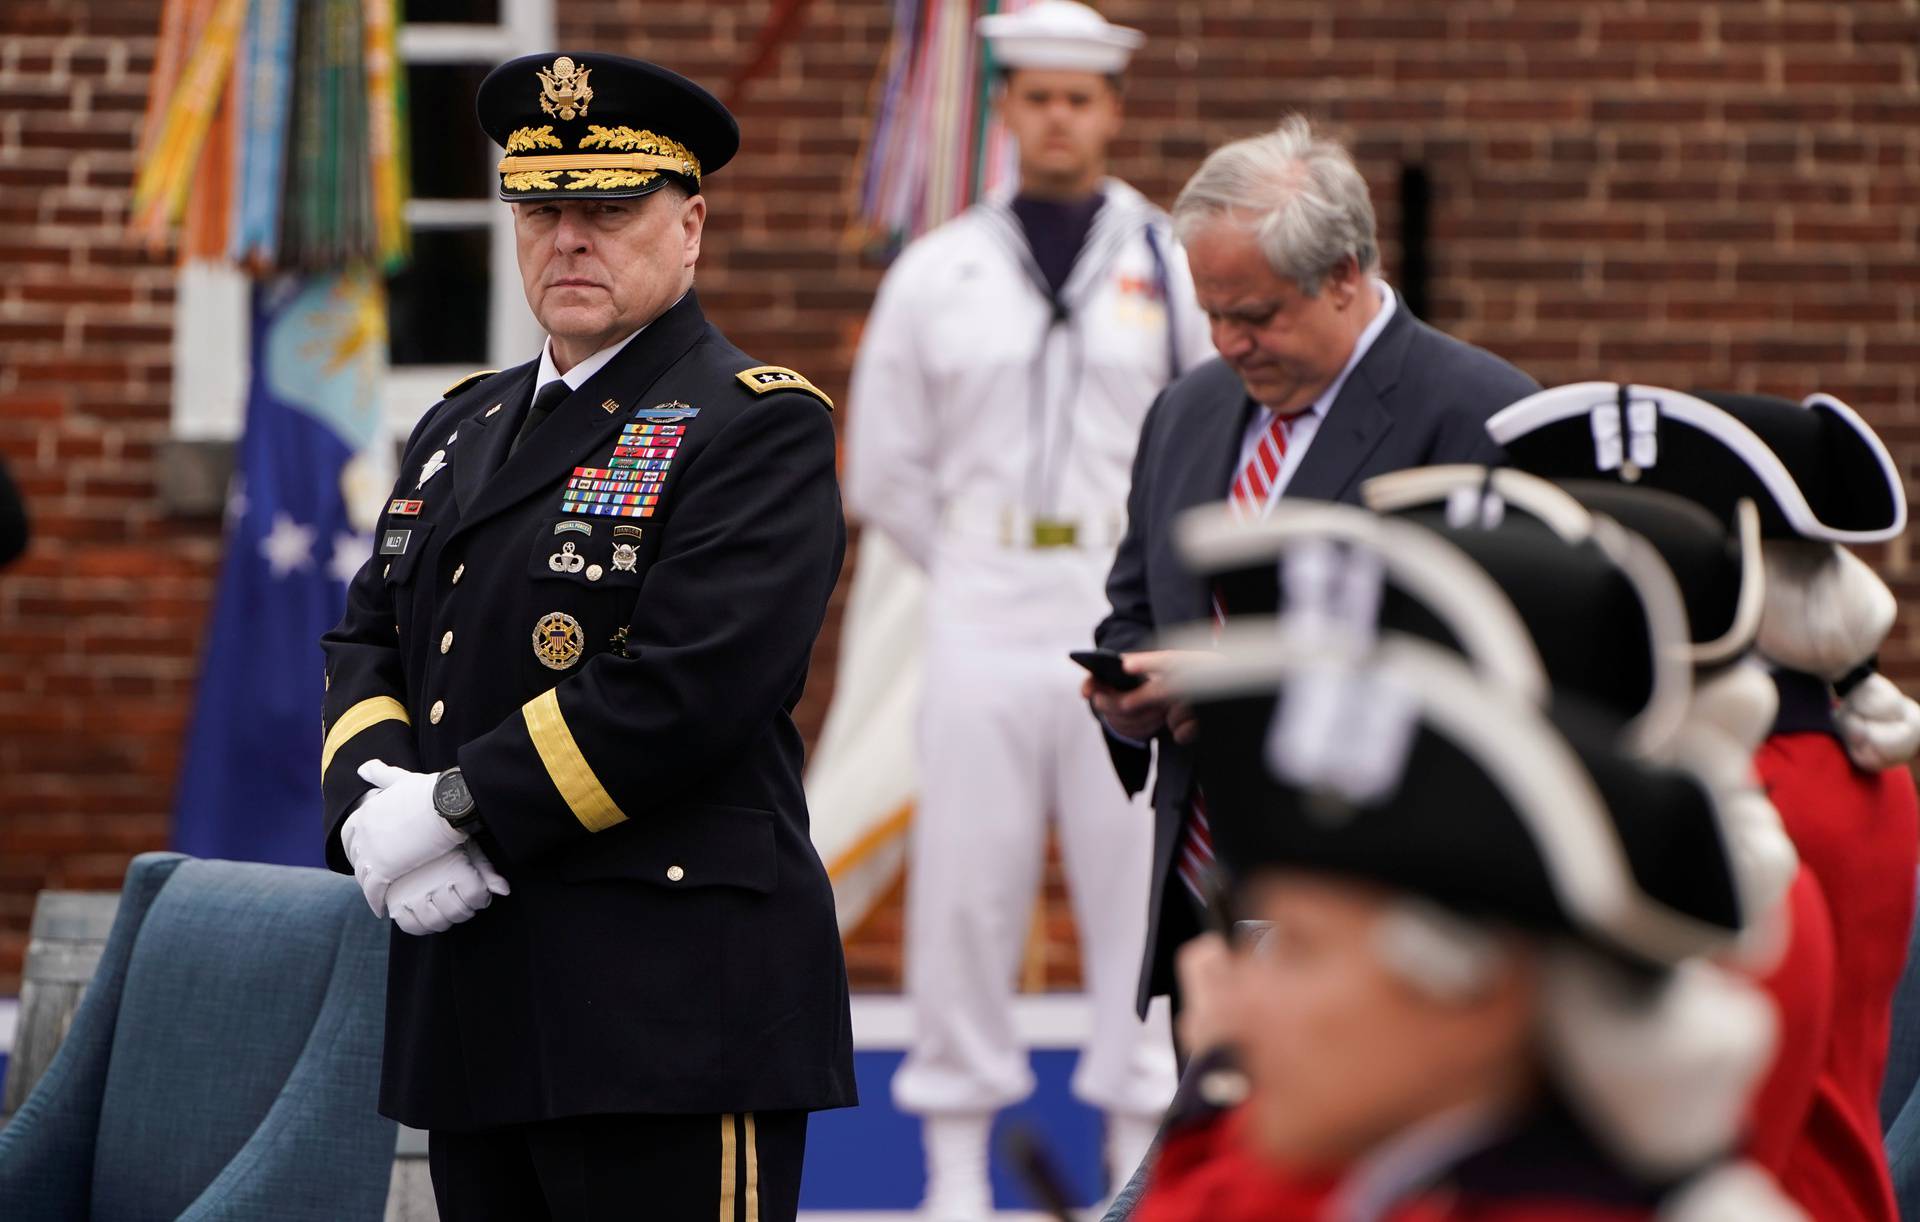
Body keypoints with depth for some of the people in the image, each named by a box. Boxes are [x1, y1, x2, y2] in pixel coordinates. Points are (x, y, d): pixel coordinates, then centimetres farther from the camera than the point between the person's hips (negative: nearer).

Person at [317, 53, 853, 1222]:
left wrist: (457, 812, -16)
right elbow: (369, 644, 17)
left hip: (671, 1001, -8)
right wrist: (371, 806, -5)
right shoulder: (466, 425, 20)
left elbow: (688, 686, -17)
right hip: (471, 997, 8)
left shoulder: (755, 424, -6)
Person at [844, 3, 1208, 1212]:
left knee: (1141, 885, 0)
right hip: (982, 628, 1)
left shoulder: (1178, 270, 4)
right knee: (964, 893, 0)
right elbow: (885, 471, 12)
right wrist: (978, 568, 9)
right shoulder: (935, 273, 7)